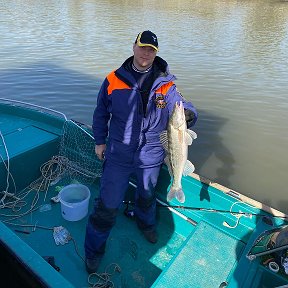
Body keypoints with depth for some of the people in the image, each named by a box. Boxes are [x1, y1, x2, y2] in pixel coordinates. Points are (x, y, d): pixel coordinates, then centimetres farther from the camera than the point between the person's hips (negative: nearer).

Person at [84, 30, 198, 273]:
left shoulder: (166, 84, -4)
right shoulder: (114, 80, -5)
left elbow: (186, 108, -7)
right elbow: (101, 112, 5)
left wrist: (188, 115, -31)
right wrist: (100, 141, 5)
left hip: (151, 156, 2)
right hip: (118, 155, -1)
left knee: (147, 195, 25)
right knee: (108, 205, 2)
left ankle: (146, 224, 58)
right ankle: (94, 251, 27)